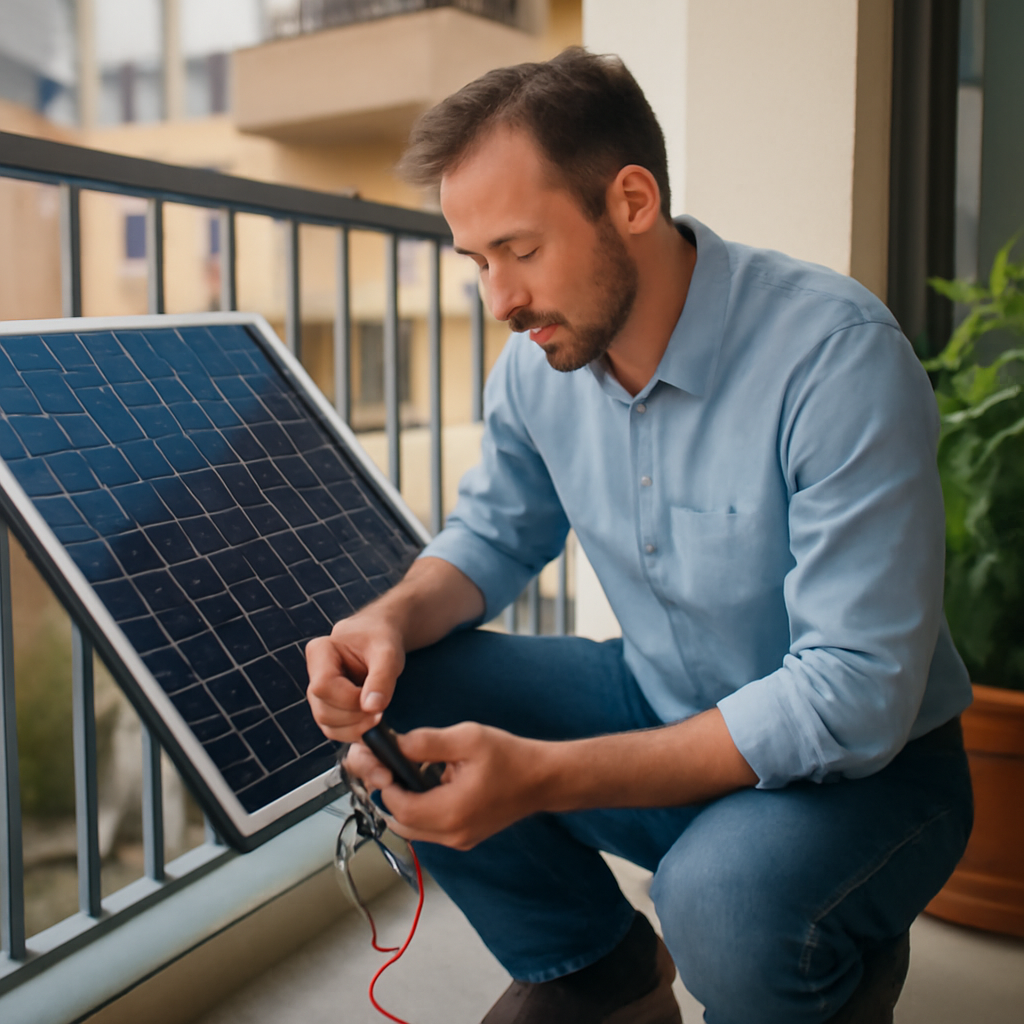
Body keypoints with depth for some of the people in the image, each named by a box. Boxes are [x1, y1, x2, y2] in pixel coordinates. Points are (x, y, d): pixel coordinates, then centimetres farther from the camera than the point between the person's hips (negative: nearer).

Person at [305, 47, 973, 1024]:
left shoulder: (838, 354, -27)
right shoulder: (537, 360, -6)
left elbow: (855, 695, -30)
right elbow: (492, 537, 10)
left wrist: (546, 778, -36)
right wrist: (392, 620, -15)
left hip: (869, 757, -5)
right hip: (663, 710, 6)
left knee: (725, 899, -37)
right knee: (390, 706, -11)